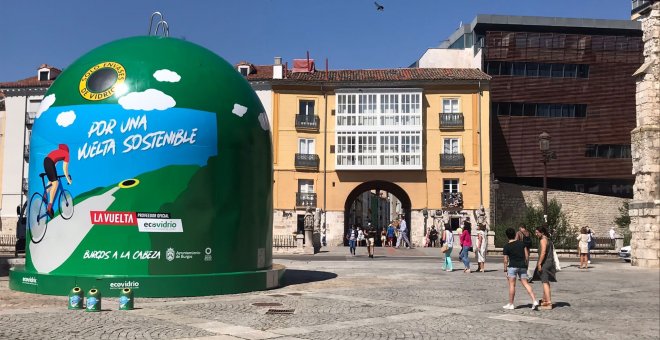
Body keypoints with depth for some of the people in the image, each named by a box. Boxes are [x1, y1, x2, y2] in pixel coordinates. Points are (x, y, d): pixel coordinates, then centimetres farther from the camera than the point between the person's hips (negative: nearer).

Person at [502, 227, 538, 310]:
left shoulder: (507, 246, -6)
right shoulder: (521, 243, 5)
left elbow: (506, 260, -6)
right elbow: (526, 255, 6)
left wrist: (505, 270, 1)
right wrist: (527, 264, 16)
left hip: (513, 266, -4)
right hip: (522, 266, 4)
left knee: (512, 285, 2)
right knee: (525, 283, 8)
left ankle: (511, 304, 6)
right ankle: (534, 301, -3)